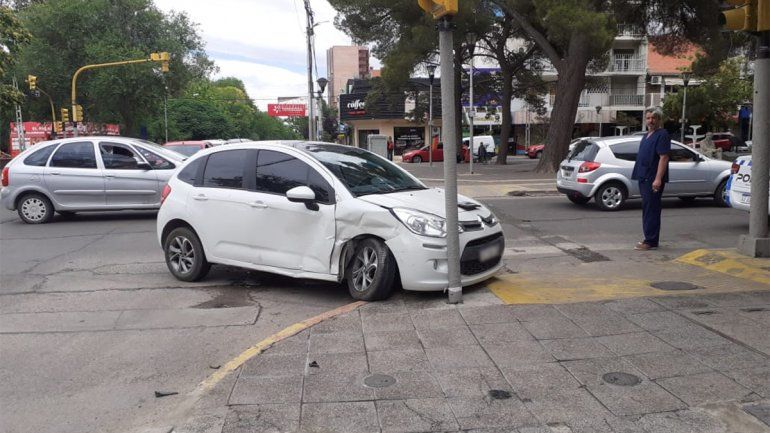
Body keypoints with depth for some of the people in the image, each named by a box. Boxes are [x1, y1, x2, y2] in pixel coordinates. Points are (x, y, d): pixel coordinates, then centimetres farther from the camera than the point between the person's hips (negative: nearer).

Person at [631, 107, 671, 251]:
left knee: (651, 210, -7)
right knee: (647, 209, 12)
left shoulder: (662, 135, -10)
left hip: (653, 179, -9)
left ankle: (651, 241, -5)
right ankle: (649, 239, 19)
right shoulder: (647, 135, 18)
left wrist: (658, 179, -24)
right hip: (644, 178, 9)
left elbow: (663, 158, -18)